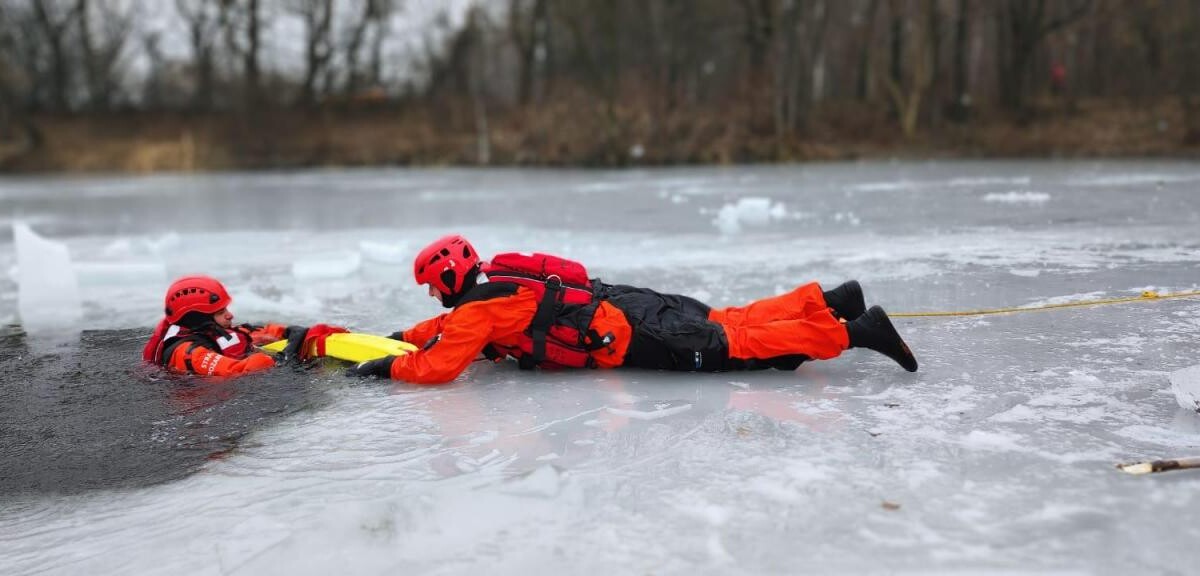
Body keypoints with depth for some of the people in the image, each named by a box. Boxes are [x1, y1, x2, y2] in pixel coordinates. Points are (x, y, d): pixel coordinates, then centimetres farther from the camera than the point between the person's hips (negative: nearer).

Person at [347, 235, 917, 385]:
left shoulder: (478, 305, -9)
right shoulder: (490, 287, 18)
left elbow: (436, 366, -16)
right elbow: (448, 326, 37)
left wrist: (386, 367, -1)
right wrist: (400, 337, 31)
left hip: (628, 333, -8)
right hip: (622, 306, 8)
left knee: (732, 346, -11)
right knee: (731, 322, 13)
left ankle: (852, 330, -15)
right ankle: (827, 300, 15)